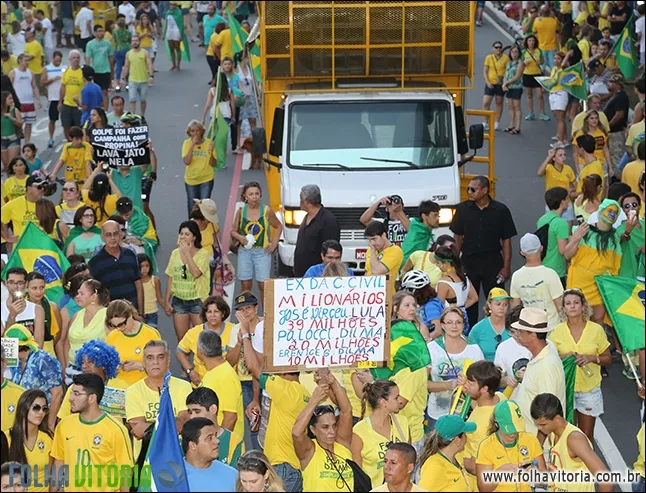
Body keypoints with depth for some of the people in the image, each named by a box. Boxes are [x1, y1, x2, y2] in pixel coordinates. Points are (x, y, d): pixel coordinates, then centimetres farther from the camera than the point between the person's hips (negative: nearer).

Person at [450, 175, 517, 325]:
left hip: (493, 262, -2)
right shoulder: (463, 209, 2)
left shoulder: (500, 210, -3)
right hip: (469, 261, 2)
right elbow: (458, 237, 8)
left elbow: (506, 241, 0)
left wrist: (506, 267, -5)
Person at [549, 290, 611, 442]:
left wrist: (592, 358, -17)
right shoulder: (557, 331, -3)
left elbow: (608, 359, 3)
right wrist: (563, 357, -16)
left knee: (586, 435, 7)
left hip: (589, 389, 0)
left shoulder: (596, 330, -5)